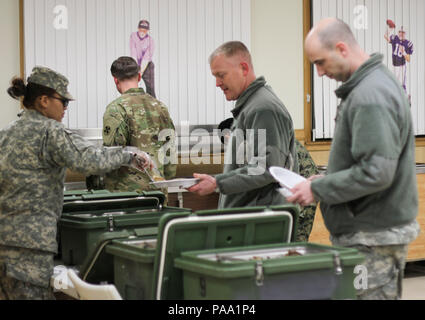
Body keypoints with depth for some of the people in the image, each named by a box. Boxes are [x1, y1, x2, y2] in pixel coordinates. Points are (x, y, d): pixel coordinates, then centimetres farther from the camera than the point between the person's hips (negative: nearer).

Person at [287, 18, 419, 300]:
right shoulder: (375, 81, 13)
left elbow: (376, 173, -27)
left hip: (374, 239, -10)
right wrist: (325, 179, 11)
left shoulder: (371, 97, -21)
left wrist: (318, 190, -17)